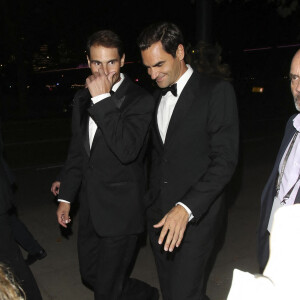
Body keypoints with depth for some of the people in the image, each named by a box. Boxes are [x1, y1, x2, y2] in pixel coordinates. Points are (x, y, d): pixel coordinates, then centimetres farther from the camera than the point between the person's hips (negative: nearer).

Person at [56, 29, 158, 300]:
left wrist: (103, 99, -29)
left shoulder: (140, 100, -15)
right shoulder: (83, 99, 7)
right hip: (90, 207, 8)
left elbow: (127, 150, -30)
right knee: (90, 275, 22)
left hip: (121, 209, -7)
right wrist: (66, 197, 17)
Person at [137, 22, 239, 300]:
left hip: (196, 215, -6)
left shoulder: (216, 91, -9)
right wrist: (151, 199, 10)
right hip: (159, 214, 7)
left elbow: (225, 159, -16)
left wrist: (186, 208, -24)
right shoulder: (157, 96, 13)